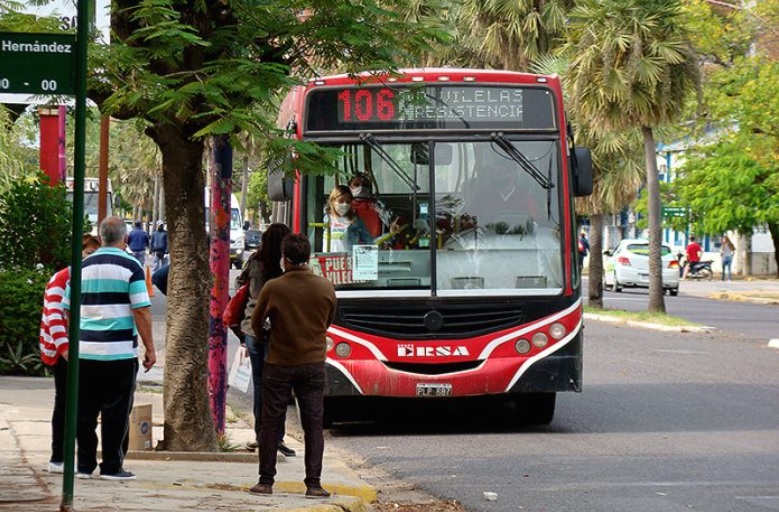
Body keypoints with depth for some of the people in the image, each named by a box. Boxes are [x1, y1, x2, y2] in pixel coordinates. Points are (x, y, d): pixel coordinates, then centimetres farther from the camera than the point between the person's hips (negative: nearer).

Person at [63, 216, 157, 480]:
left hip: (84, 350, 4)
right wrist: (150, 348, -4)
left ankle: (84, 464, 12)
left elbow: (68, 309, 14)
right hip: (120, 351, -4)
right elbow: (141, 310, -9)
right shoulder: (131, 266, -5)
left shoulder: (82, 267, 9)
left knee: (84, 411, 10)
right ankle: (111, 466, 5)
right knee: (116, 412, 2)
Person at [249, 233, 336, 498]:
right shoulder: (326, 288, -5)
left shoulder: (273, 288, -12)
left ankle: (266, 482, 9)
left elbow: (256, 324, 1)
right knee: (313, 424, 5)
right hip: (313, 364, 2)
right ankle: (314, 484, 0)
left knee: (271, 424, 7)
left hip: (279, 364, -2)